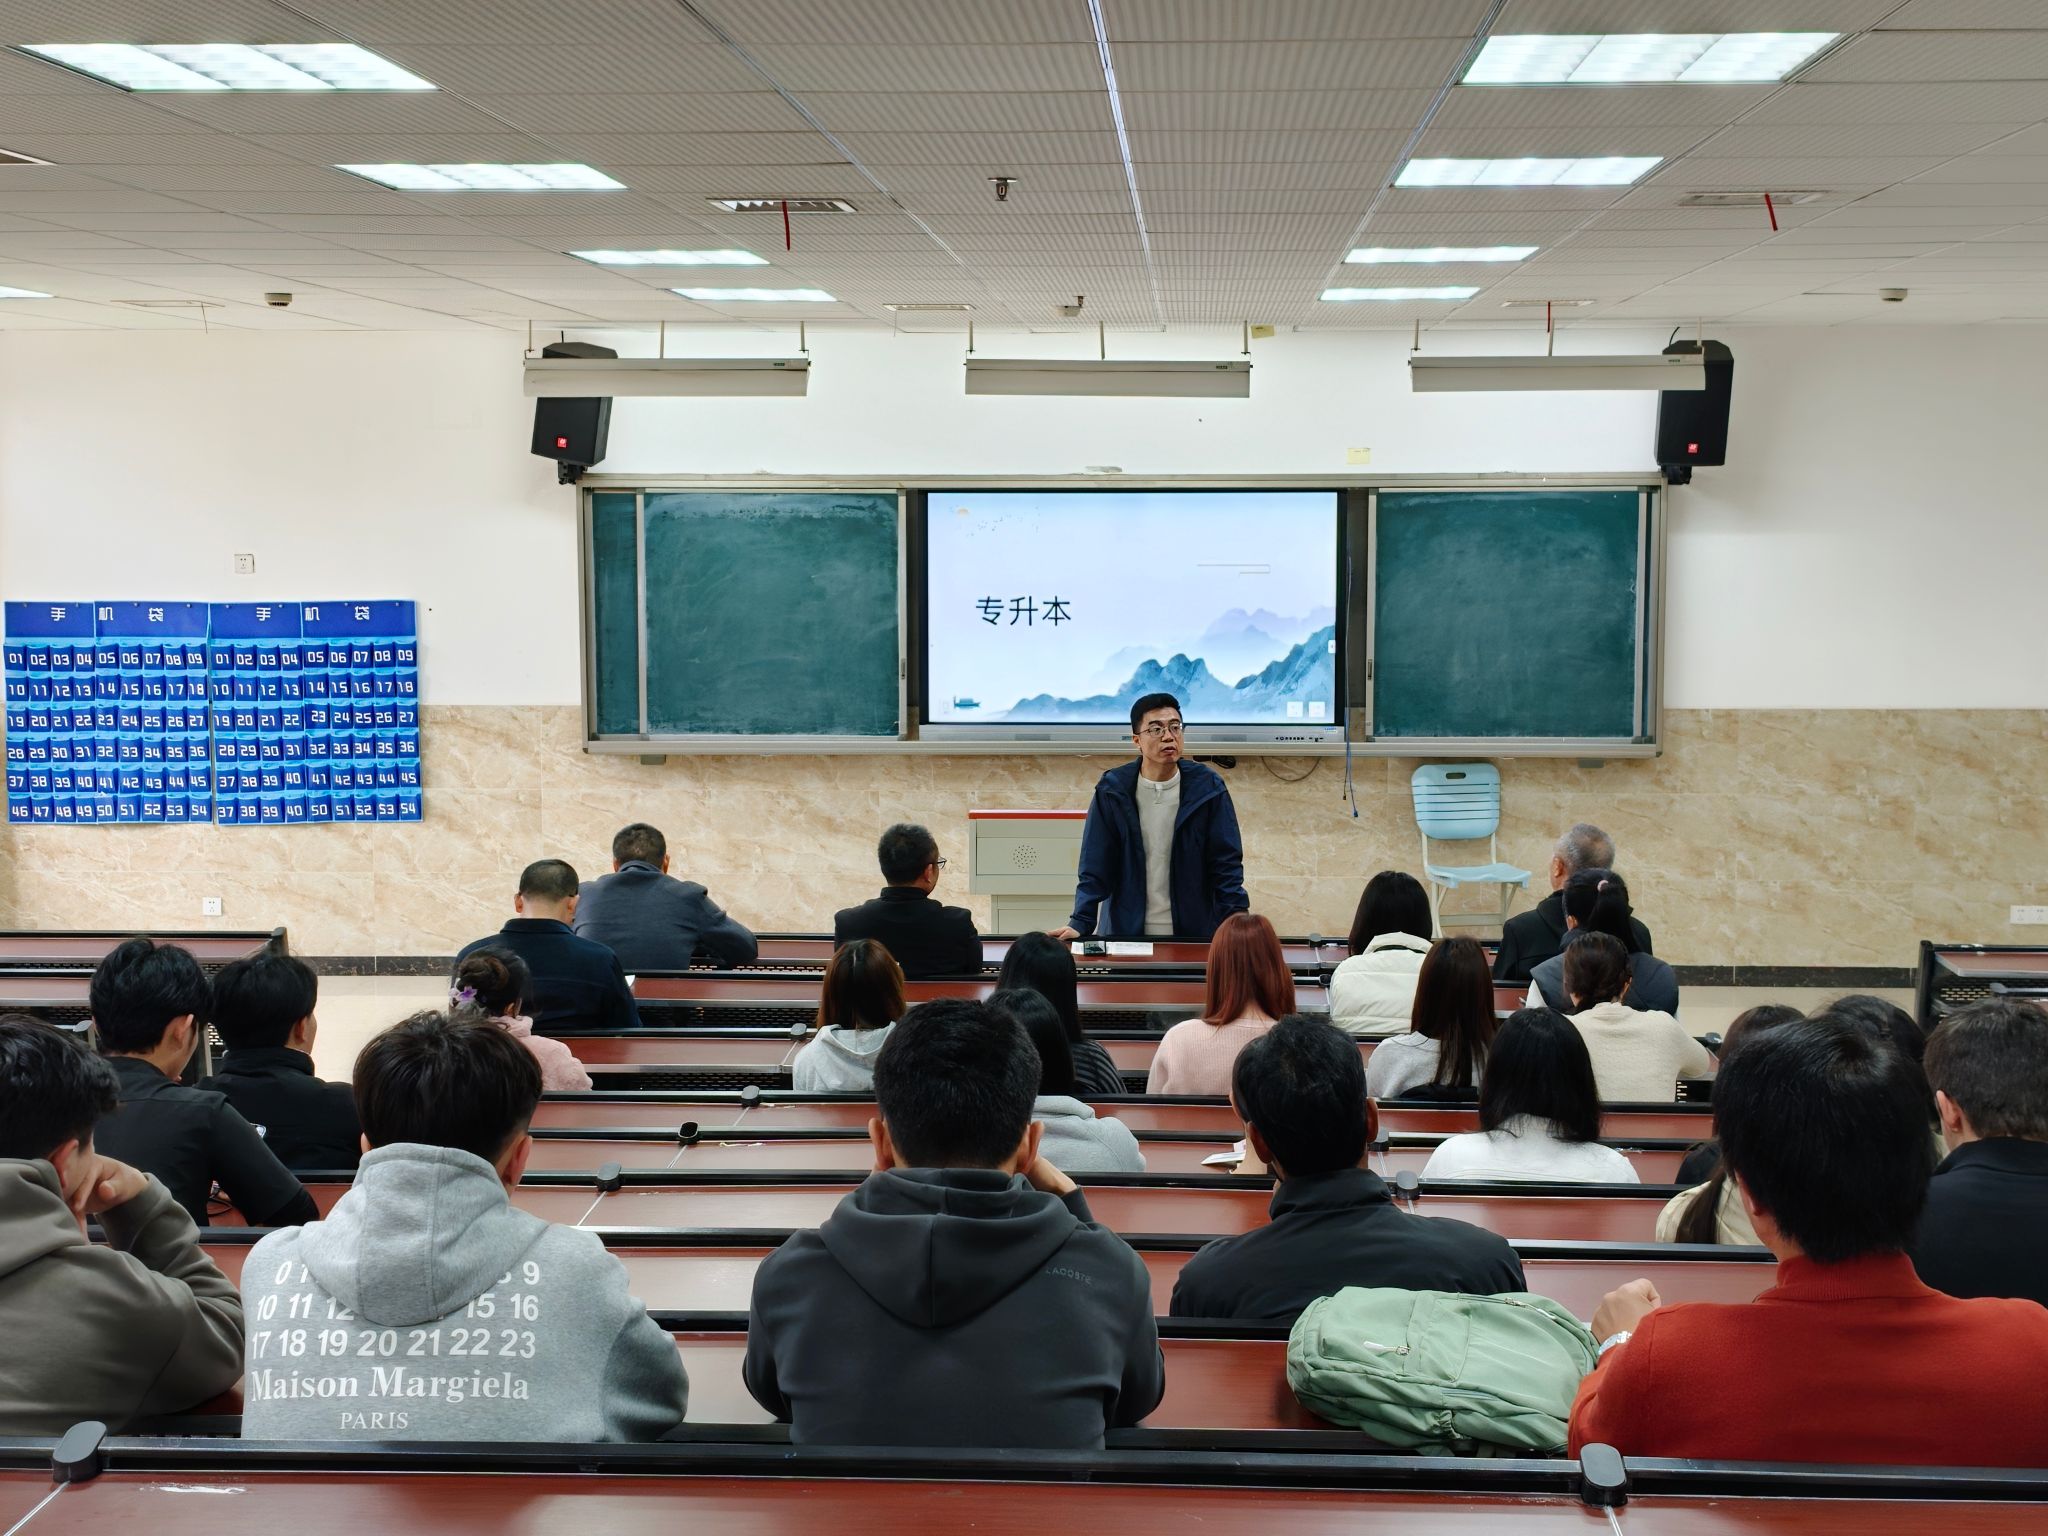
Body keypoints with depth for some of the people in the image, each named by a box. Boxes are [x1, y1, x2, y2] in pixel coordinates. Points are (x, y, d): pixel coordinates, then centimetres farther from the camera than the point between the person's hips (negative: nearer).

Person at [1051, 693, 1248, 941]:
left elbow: (1227, 865, 0)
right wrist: (1080, 924, -11)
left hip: (1195, 934, 0)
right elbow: (1095, 867, 1)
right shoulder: (1112, 790, 0)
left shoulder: (1208, 788, 0)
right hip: (1125, 933, 0)